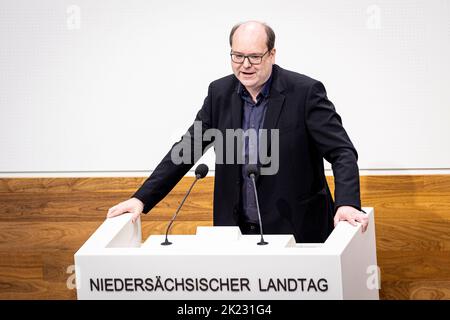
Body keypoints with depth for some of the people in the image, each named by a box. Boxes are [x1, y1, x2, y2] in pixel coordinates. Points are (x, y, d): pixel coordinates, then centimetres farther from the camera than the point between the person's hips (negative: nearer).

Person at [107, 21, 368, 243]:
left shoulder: (305, 92, -11)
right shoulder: (220, 93, 3)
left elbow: (342, 152, -14)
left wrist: (347, 204, -31)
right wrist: (142, 199, 0)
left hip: (296, 230, -3)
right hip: (236, 229, 4)